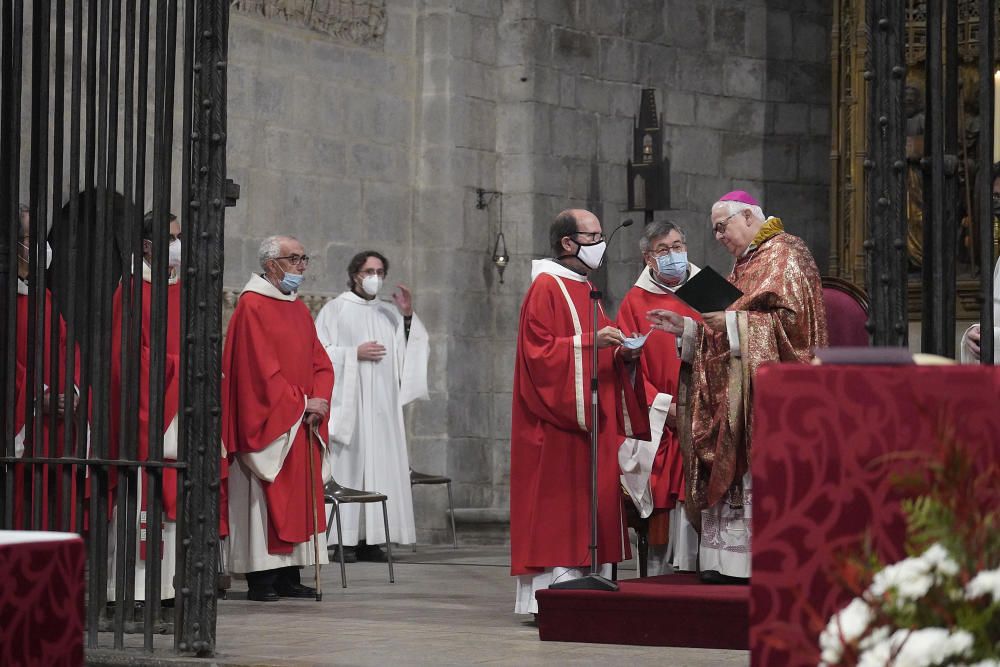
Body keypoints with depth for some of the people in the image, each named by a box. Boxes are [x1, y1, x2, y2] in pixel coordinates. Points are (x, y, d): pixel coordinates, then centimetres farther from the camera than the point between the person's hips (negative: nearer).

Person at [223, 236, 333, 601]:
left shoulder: (299, 310, 16)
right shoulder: (252, 306, -9)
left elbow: (321, 363, 13)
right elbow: (262, 367, -16)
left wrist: (319, 400, -5)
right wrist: (300, 403, -14)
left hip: (302, 423, 8)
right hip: (267, 422, -8)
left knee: (299, 499, 6)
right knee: (266, 500, -7)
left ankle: (289, 577, 10)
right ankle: (260, 580, -6)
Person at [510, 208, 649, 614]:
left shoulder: (585, 290, 20)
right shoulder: (546, 288, -8)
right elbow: (538, 351, -17)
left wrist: (623, 355, 5)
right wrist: (590, 342, -23)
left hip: (594, 420, 9)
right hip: (559, 423, -9)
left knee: (593, 502, 6)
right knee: (560, 506, -11)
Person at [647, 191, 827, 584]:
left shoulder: (783, 254, -3)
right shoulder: (745, 264, 24)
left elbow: (791, 316, -16)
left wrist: (731, 322, -18)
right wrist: (686, 327, 11)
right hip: (734, 391, 9)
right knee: (730, 469, 1)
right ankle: (730, 559, -1)